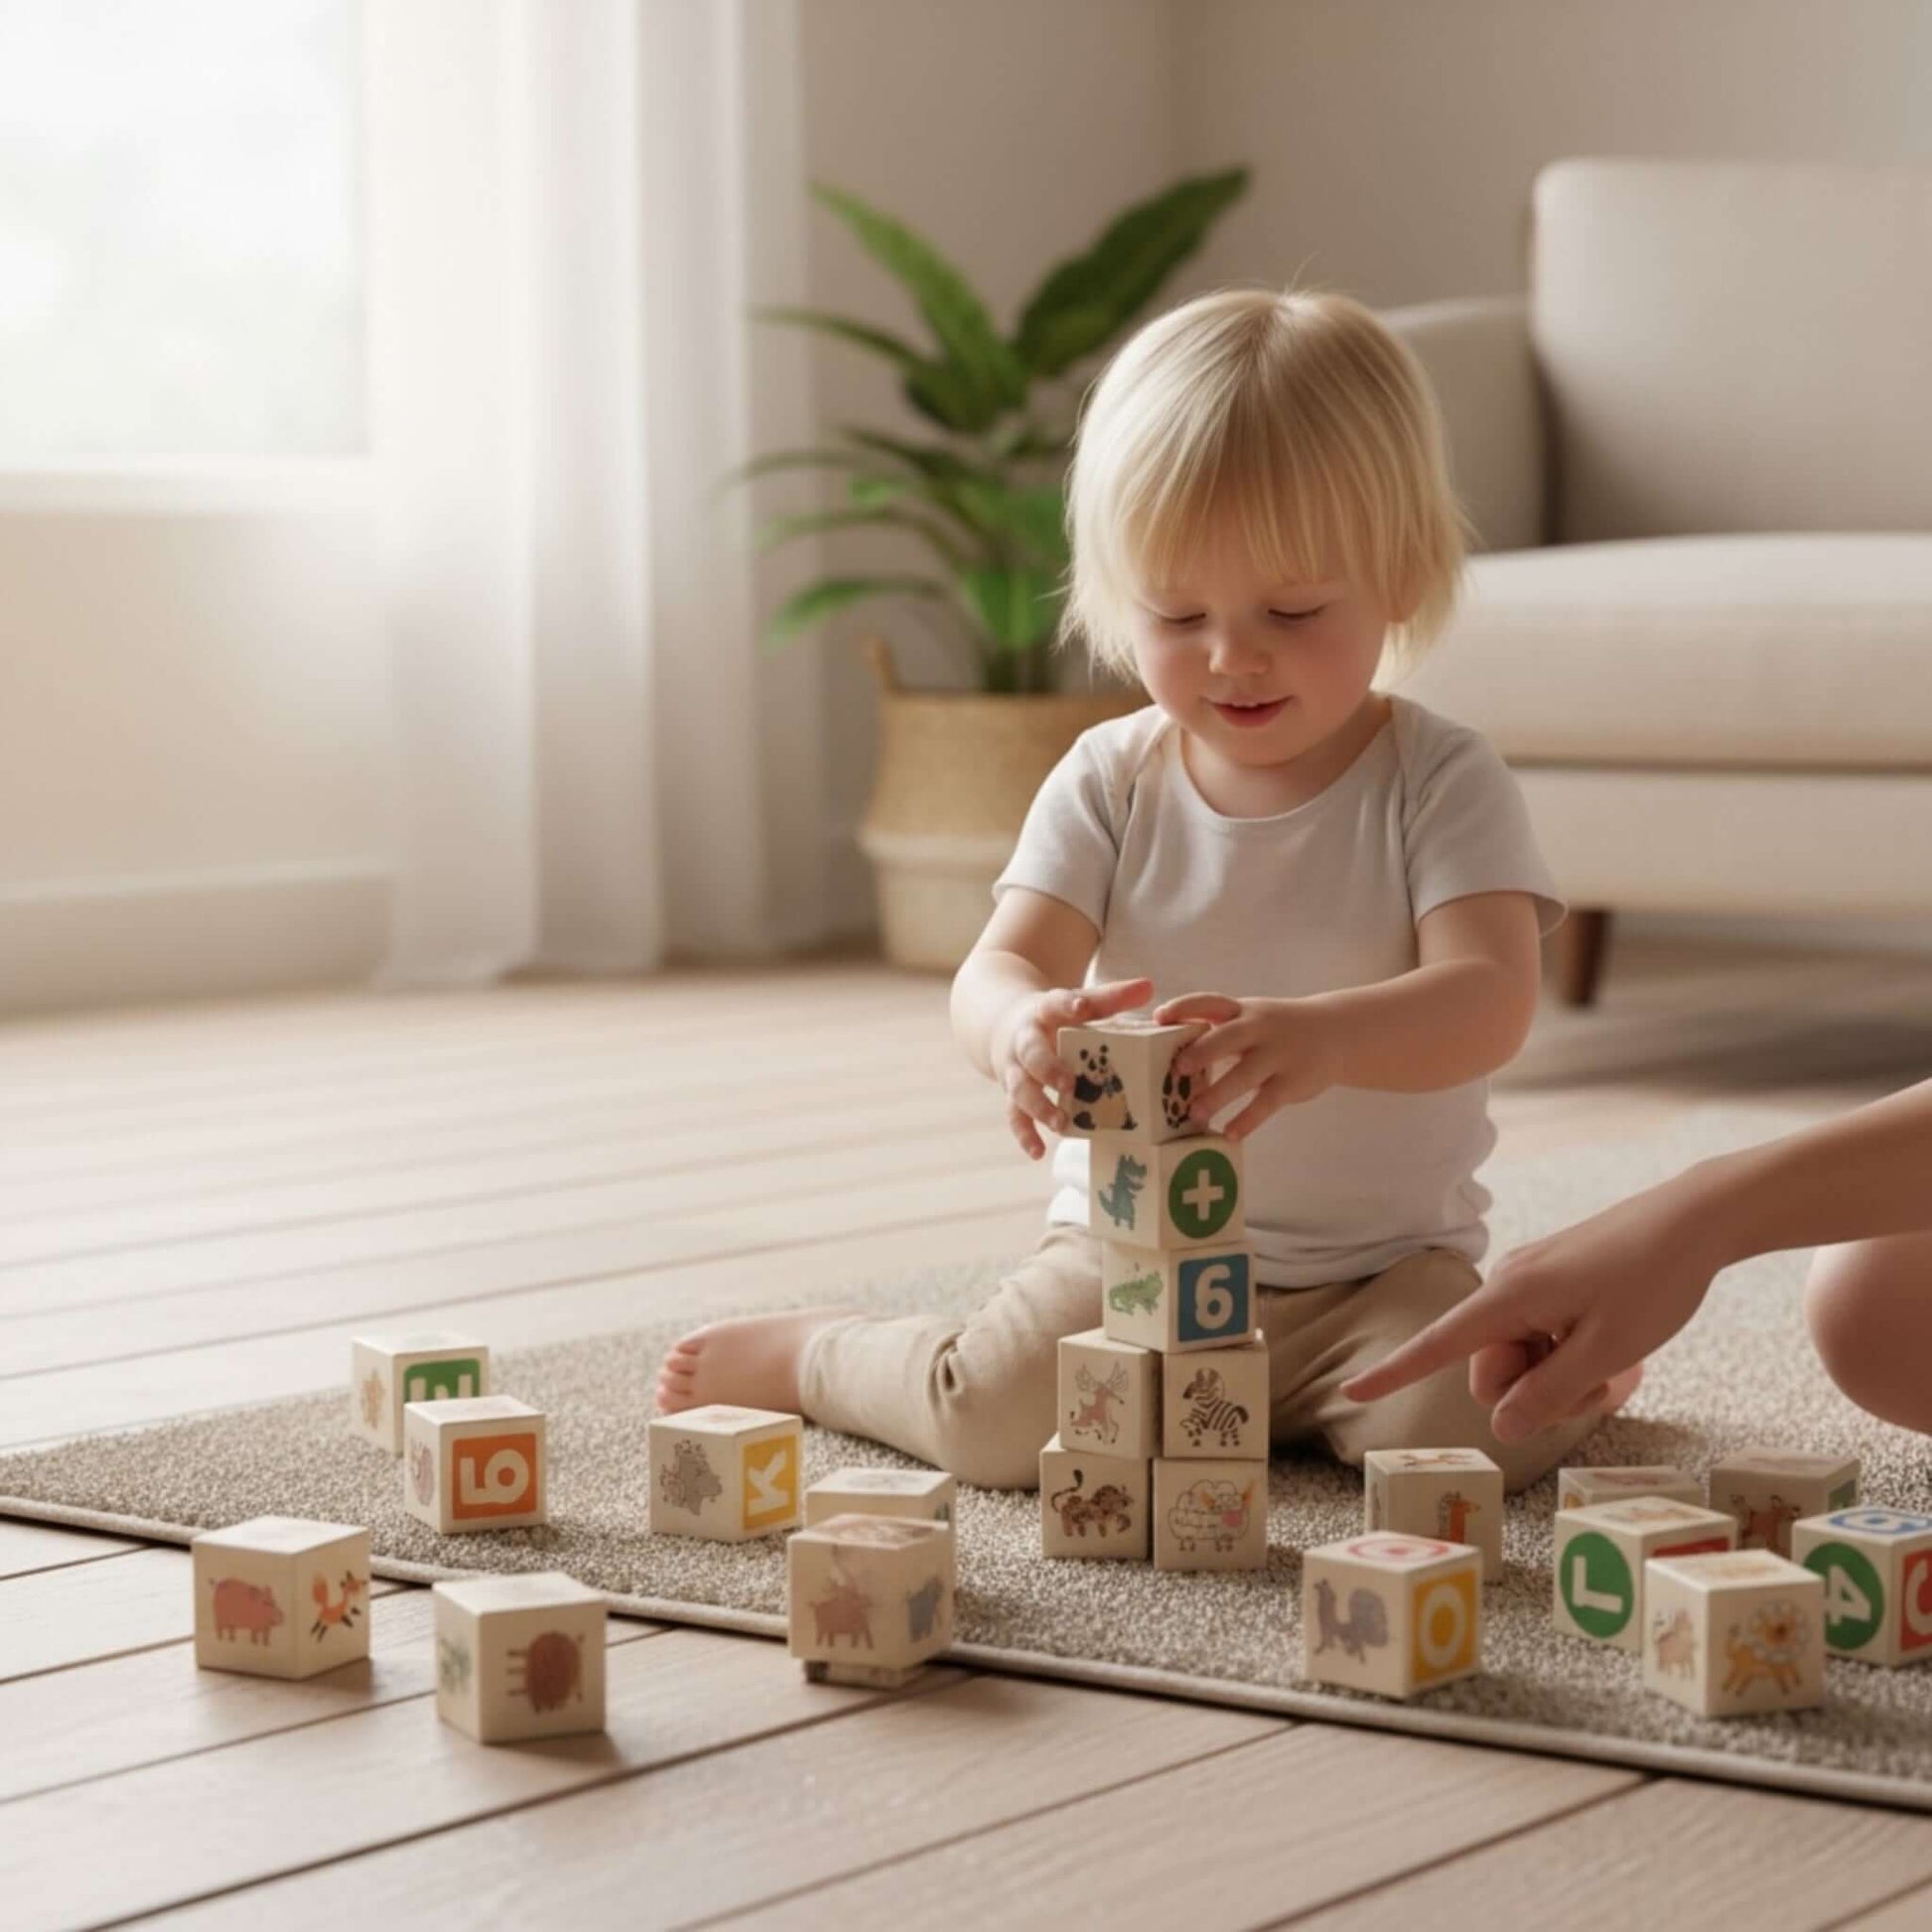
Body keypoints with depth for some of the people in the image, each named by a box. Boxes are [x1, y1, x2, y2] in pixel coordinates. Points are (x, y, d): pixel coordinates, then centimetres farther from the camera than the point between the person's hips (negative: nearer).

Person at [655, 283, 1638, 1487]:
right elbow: (1002, 962, -12)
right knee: (999, 1422, -22)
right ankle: (809, 1353, 11)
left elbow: (1488, 998, -23)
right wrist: (1023, 1026, -39)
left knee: (1471, 1433, -27)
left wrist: (1324, 1037, -45)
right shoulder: (1110, 782, -1)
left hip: (1382, 1263, -1)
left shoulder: (1440, 784, -9)